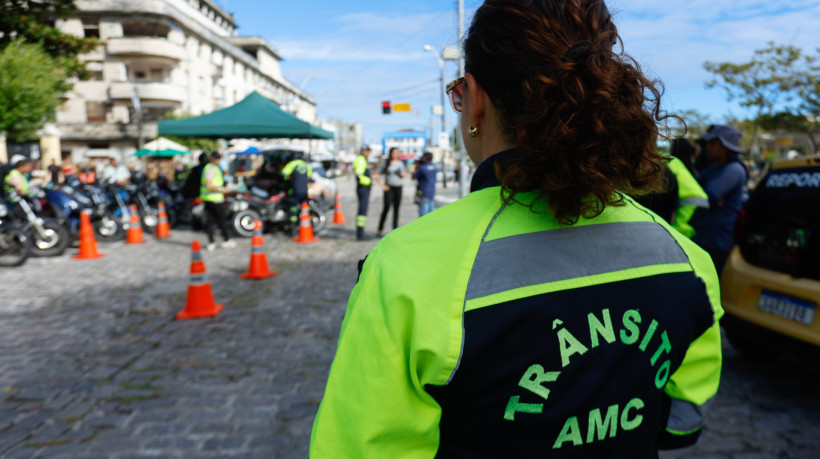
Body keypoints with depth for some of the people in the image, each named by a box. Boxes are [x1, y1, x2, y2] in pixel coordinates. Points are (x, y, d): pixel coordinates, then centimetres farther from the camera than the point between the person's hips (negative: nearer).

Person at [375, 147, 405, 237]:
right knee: (387, 207, -15)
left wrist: (402, 174, -4)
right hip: (389, 188, -4)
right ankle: (380, 229, -6)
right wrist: (382, 185, -11)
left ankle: (395, 229, 9)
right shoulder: (386, 163, -2)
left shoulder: (400, 163, 11)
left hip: (398, 188, 4)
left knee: (396, 208, 3)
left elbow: (403, 176, 19)